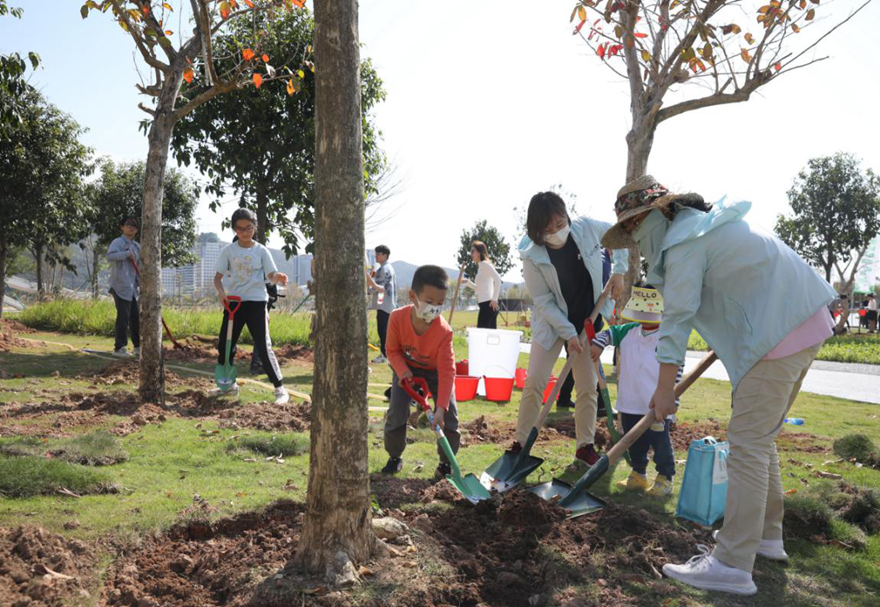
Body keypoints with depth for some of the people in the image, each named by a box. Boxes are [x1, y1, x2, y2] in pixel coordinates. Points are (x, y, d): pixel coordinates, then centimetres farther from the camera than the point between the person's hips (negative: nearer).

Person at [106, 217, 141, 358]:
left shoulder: (137, 246, 16)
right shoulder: (118, 242, -7)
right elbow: (110, 256, -26)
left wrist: (142, 283, 16)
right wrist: (127, 253, -26)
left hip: (132, 287, 8)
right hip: (120, 286, -8)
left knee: (135, 317, 10)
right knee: (123, 317, -9)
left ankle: (138, 347, 18)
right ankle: (119, 348, -1)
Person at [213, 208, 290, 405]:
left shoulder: (261, 251, 0)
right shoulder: (229, 251, 3)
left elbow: (271, 275, -9)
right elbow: (217, 277, 3)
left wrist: (279, 277, -33)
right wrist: (221, 292, -18)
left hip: (256, 302, -3)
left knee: (263, 347, -9)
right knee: (225, 344, 9)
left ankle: (280, 389, -4)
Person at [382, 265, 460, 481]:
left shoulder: (444, 331, -35)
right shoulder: (397, 318, -30)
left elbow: (447, 372, -33)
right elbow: (393, 350, -11)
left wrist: (441, 408, -39)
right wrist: (403, 372, -28)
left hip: (435, 371, -1)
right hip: (406, 368, 1)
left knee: (449, 416, -10)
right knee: (396, 412, -9)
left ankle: (446, 463, 8)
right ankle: (394, 457, 13)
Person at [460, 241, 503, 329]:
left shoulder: (484, 263, -7)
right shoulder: (481, 266, 21)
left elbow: (498, 278, -20)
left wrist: (494, 299, -20)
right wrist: (466, 282, 16)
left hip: (487, 304, -10)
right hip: (486, 305, 10)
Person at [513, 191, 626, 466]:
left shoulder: (587, 228, -15)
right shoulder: (532, 257, -21)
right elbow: (544, 302, -16)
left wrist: (619, 272, -3)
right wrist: (568, 333, -19)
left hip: (588, 320, 2)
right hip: (552, 323, -2)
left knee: (588, 386, 5)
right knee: (534, 382, -6)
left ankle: (585, 446, 20)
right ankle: (519, 444, 8)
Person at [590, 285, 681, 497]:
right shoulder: (629, 331, 5)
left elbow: (676, 371, -10)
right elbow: (610, 333, 20)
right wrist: (598, 344, -1)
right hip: (630, 403, 6)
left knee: (660, 442, 4)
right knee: (634, 442, 17)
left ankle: (665, 478, 19)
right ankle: (638, 475, 32)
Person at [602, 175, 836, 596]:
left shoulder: (683, 243, -14)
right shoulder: (705, 222, 17)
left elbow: (678, 318, -17)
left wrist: (665, 389, -13)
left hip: (779, 333, -10)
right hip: (806, 324, 10)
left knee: (747, 444, -10)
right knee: (761, 438, 18)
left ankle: (733, 565, -7)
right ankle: (767, 535, 30)